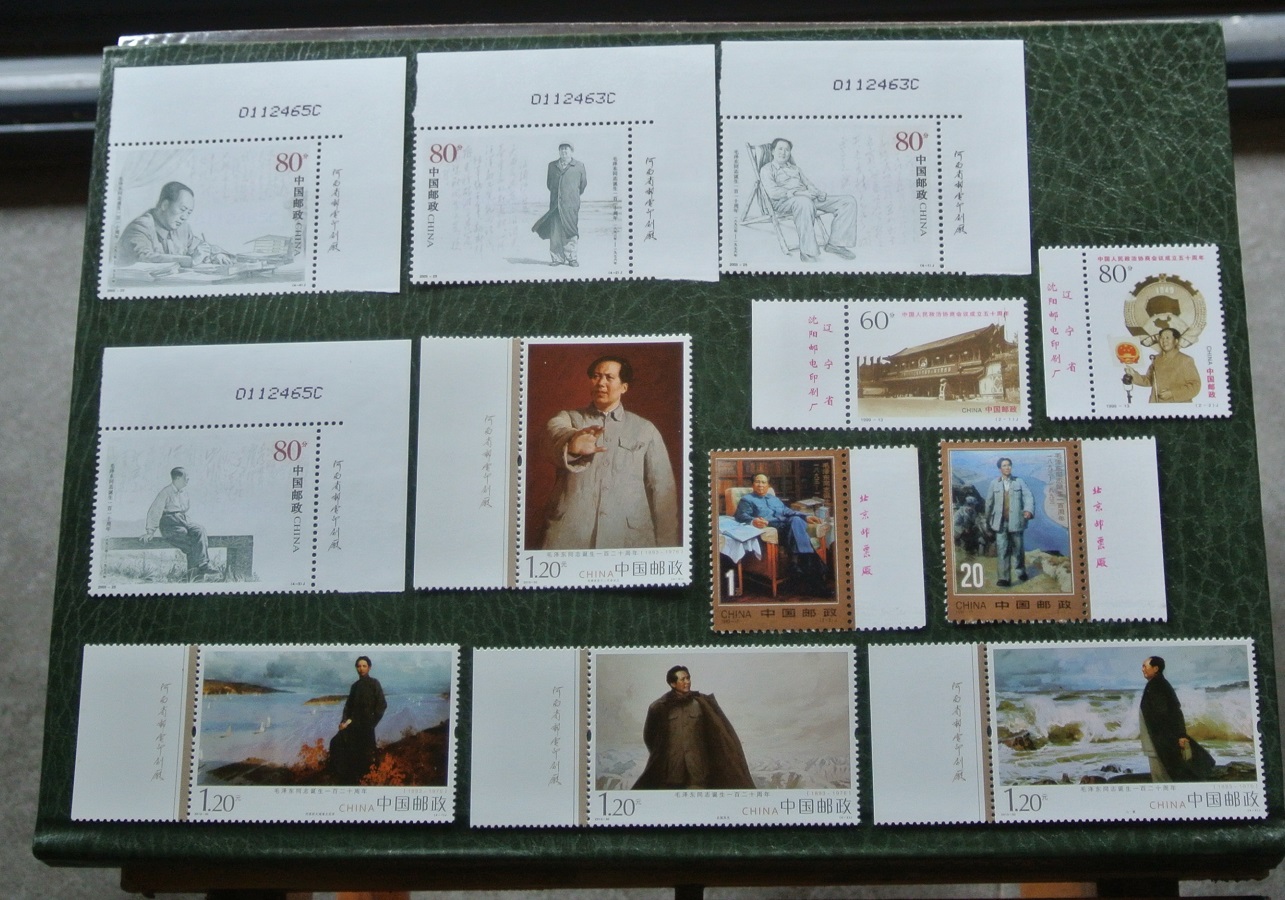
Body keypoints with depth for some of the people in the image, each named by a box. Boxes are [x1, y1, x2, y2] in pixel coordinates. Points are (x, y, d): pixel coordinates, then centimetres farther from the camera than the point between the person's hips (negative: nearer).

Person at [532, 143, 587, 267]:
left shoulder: (579, 166, 6)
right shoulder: (552, 166, 14)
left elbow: (583, 184, 12)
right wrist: (555, 194, 15)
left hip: (571, 205, -2)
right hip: (555, 205, 3)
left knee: (570, 232, -4)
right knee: (555, 232, -1)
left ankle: (571, 258, 3)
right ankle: (558, 258, 4)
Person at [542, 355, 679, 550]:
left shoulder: (646, 430, 13)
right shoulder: (568, 418, 13)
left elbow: (663, 489, 9)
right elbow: (556, 432, -12)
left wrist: (666, 549, 0)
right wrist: (572, 443, -37)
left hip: (630, 537, 0)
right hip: (568, 534, 0)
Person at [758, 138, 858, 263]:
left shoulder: (795, 168, 33)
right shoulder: (767, 170, 10)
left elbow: (809, 184, 24)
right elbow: (773, 193, -7)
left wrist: (820, 193, 0)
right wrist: (796, 193, -19)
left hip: (809, 198, 7)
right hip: (784, 202, -7)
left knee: (849, 202, -8)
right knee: (804, 202, -46)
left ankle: (836, 243, -17)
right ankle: (807, 251, -43)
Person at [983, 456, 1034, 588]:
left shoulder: (1019, 482, 3)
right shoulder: (994, 484, 3)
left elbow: (1029, 497, -6)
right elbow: (989, 502, 9)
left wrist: (1028, 510, -25)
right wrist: (988, 520, 14)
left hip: (1016, 521, 1)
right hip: (1001, 522, -1)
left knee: (1018, 548, 13)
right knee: (1002, 549, -8)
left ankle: (1020, 572, 34)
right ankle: (1004, 578, -7)